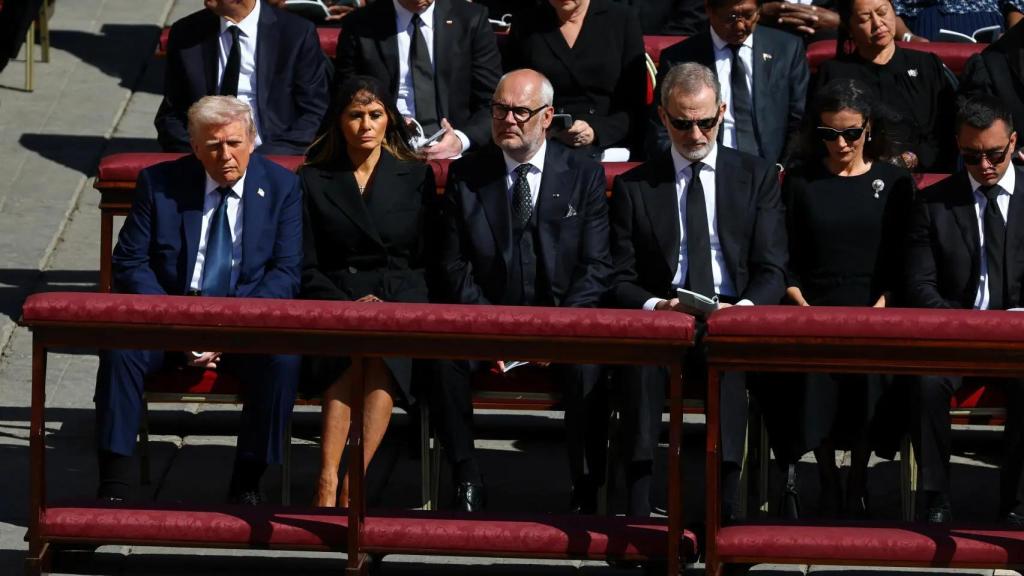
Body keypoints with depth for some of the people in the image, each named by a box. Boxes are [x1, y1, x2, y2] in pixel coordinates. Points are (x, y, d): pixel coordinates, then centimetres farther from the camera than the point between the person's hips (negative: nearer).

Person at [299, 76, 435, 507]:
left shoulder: (416, 177, 14)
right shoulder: (312, 180, 13)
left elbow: (426, 261, 12)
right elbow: (305, 269, 7)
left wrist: (384, 304, -6)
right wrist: (348, 306, -10)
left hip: (400, 303, 0)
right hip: (334, 302, 0)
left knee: (382, 352, -35)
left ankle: (349, 485, -39)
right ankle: (329, 485, -41)